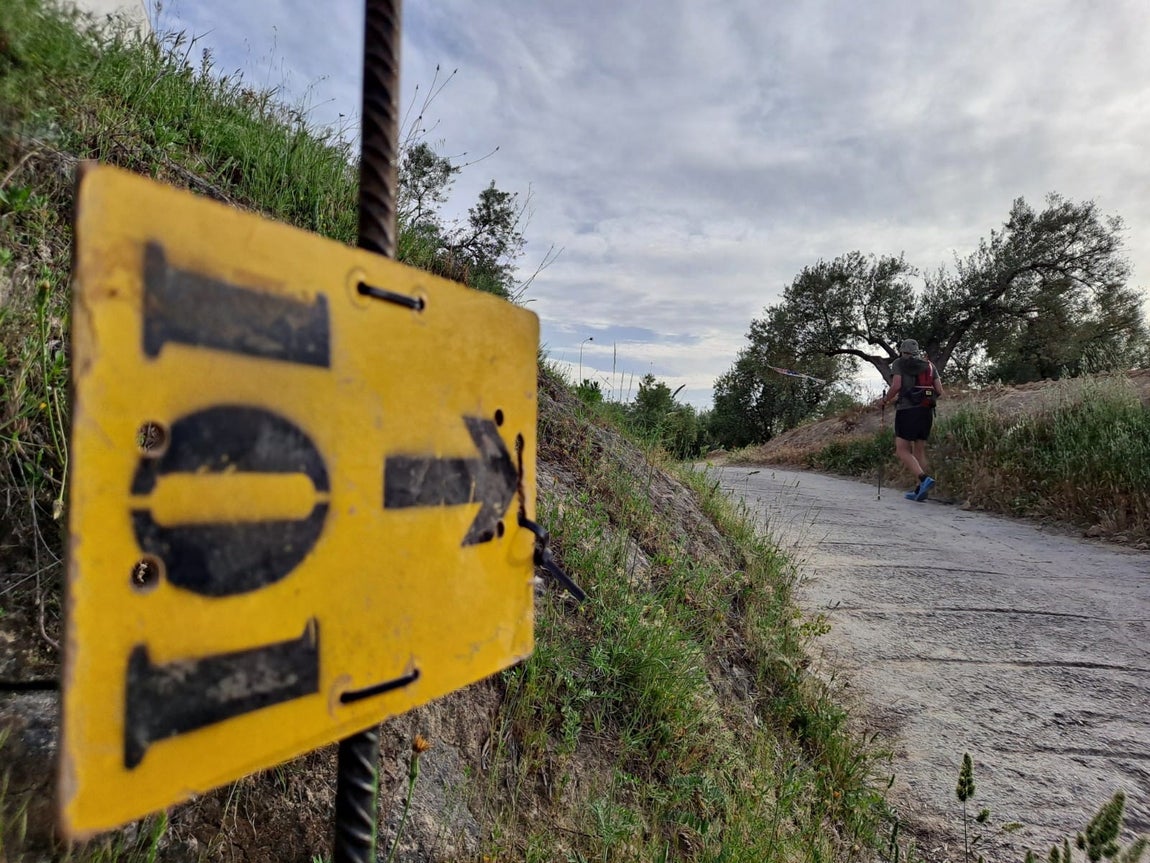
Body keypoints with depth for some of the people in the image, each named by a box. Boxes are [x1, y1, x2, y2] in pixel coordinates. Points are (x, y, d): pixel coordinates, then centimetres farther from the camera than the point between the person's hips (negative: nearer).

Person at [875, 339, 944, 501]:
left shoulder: (898, 364, 5)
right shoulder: (930, 365, 18)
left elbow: (896, 386, -10)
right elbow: (939, 391, 10)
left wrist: (884, 400, 5)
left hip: (907, 410, -5)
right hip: (927, 411, 5)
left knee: (902, 451, -5)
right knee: (919, 451, 10)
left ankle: (924, 478, -25)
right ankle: (919, 490, 4)